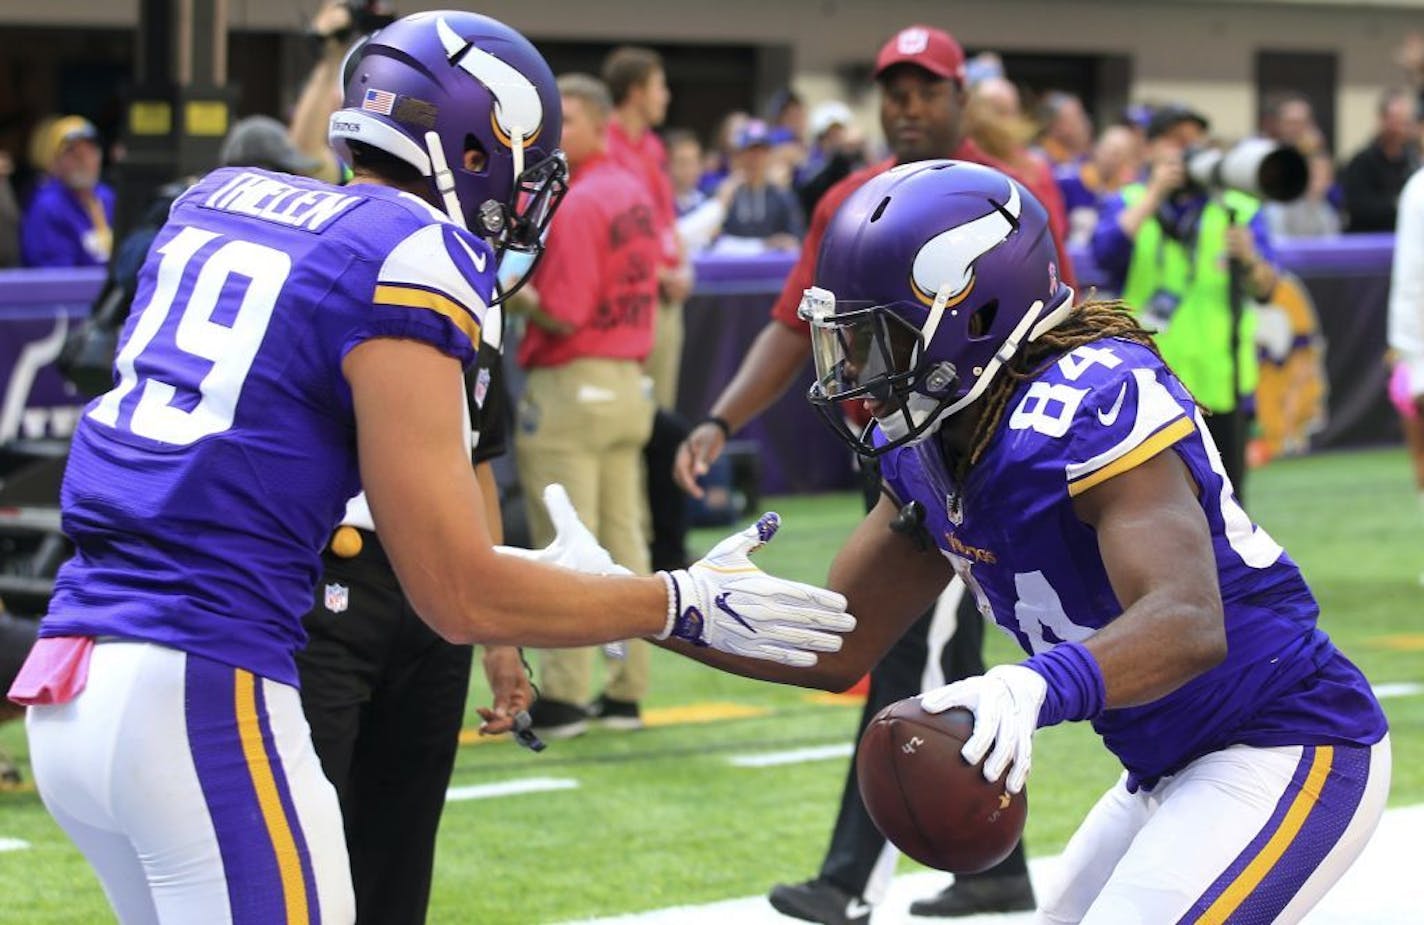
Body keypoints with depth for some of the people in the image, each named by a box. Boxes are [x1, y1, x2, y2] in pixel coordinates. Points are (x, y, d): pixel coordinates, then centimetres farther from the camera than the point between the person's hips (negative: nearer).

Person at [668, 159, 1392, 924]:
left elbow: (1188, 624, -38)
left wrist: (1041, 686, -54)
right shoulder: (929, 452, 2)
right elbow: (838, 649, 9)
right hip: (1170, 769, 10)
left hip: (1291, 752, -10)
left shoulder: (1096, 398, -25)